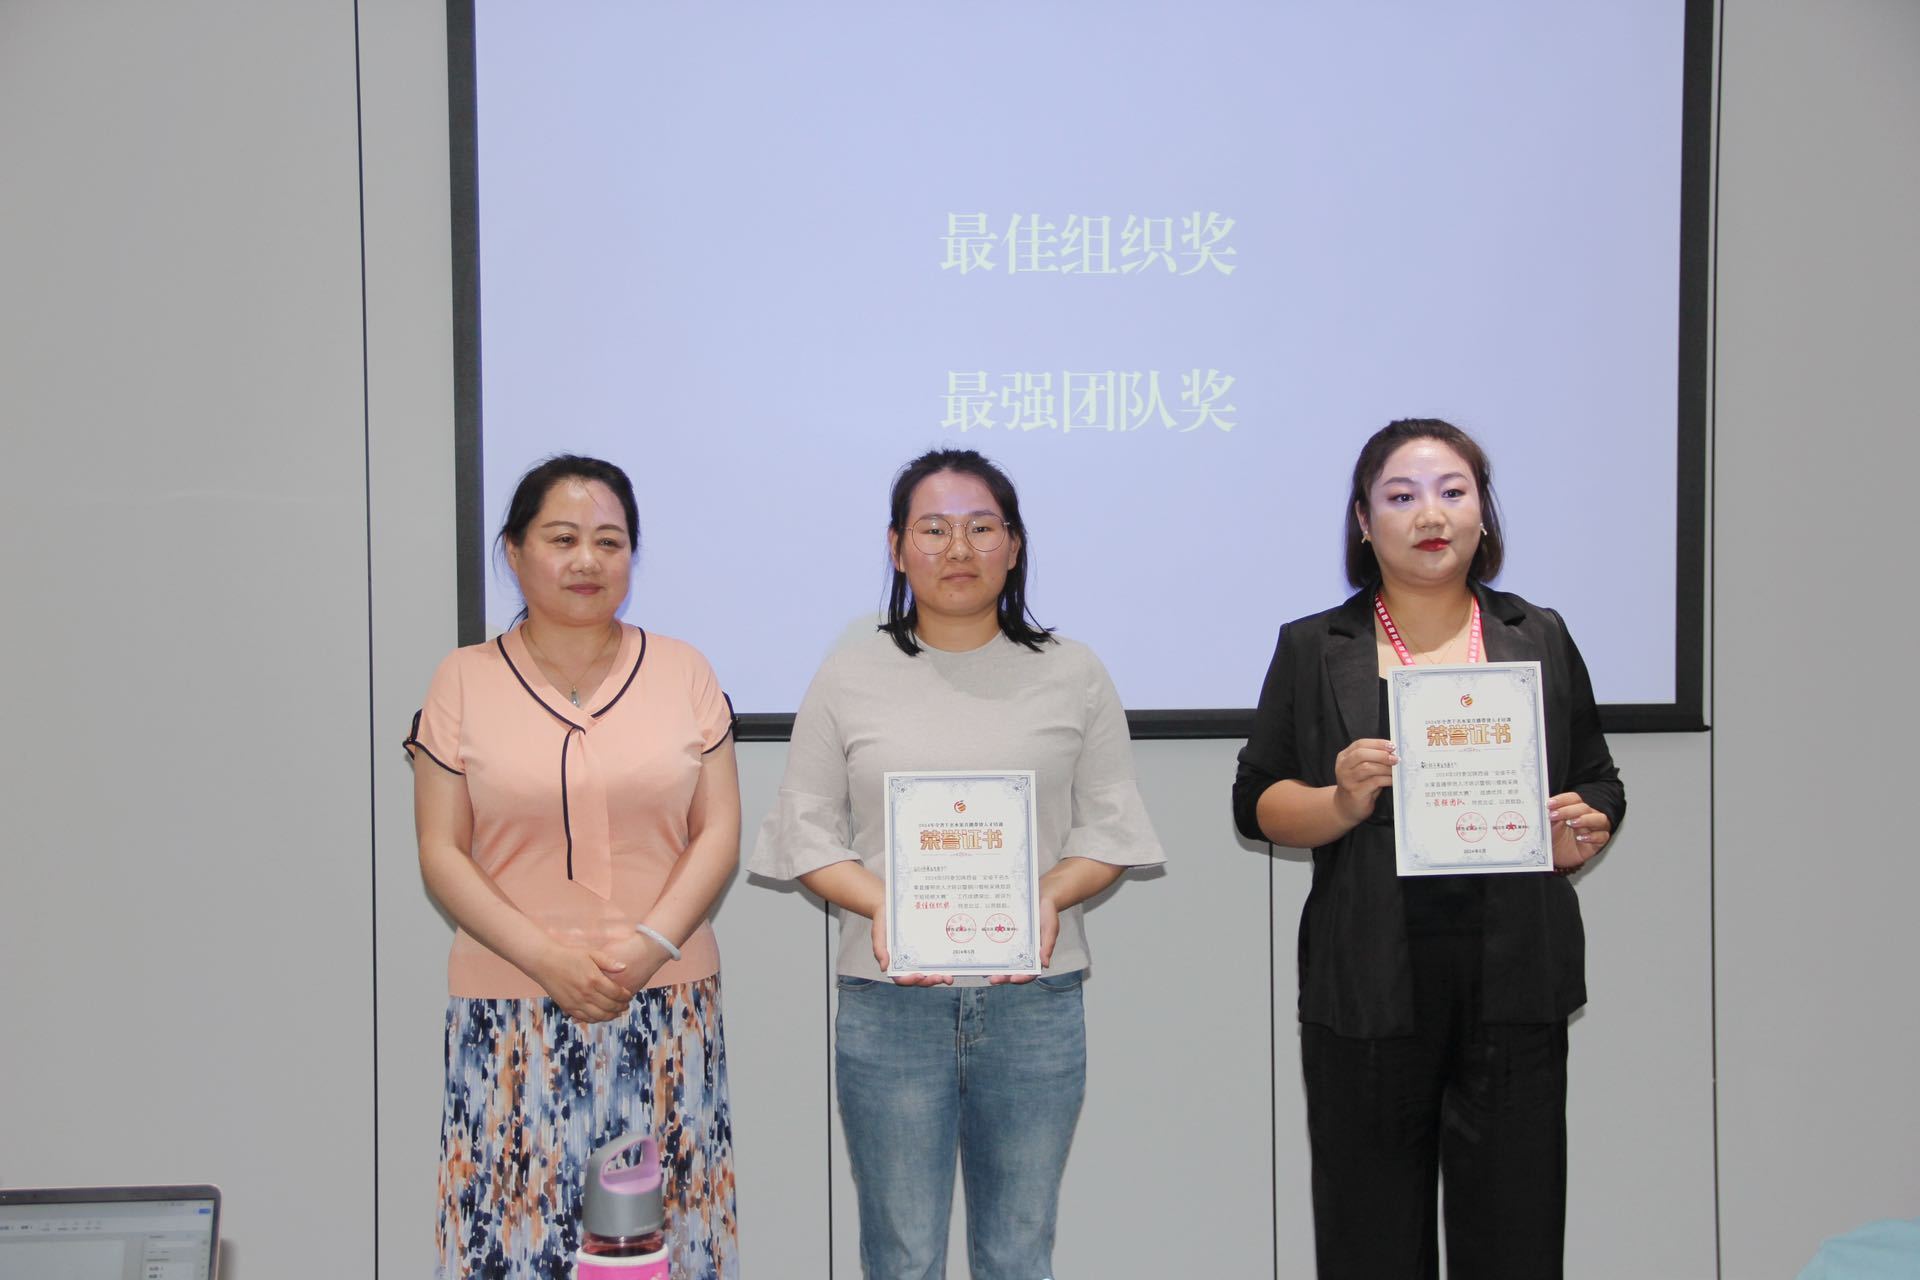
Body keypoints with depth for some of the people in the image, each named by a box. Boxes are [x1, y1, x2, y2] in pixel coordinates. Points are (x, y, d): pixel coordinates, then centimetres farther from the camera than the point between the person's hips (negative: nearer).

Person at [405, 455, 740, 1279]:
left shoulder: (683, 672, 7)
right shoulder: (465, 681, 4)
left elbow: (719, 833, 4)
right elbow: (441, 855, 0)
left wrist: (651, 942, -12)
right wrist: (545, 957, -12)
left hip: (665, 1008, 1)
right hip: (512, 1015, -1)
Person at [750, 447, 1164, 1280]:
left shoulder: (1072, 675, 6)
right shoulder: (851, 676, 5)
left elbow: (1109, 828, 5)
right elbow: (808, 832, 3)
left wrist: (1049, 895, -14)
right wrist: (880, 903, -15)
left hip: (1035, 999, 1)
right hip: (890, 1000, 0)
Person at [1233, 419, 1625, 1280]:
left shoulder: (1540, 639, 12)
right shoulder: (1313, 649, 8)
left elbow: (1601, 786, 16)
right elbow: (1257, 804, 6)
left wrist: (1582, 835, -6)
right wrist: (1342, 803, -14)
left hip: (1513, 976, 1)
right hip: (1369, 978, -1)